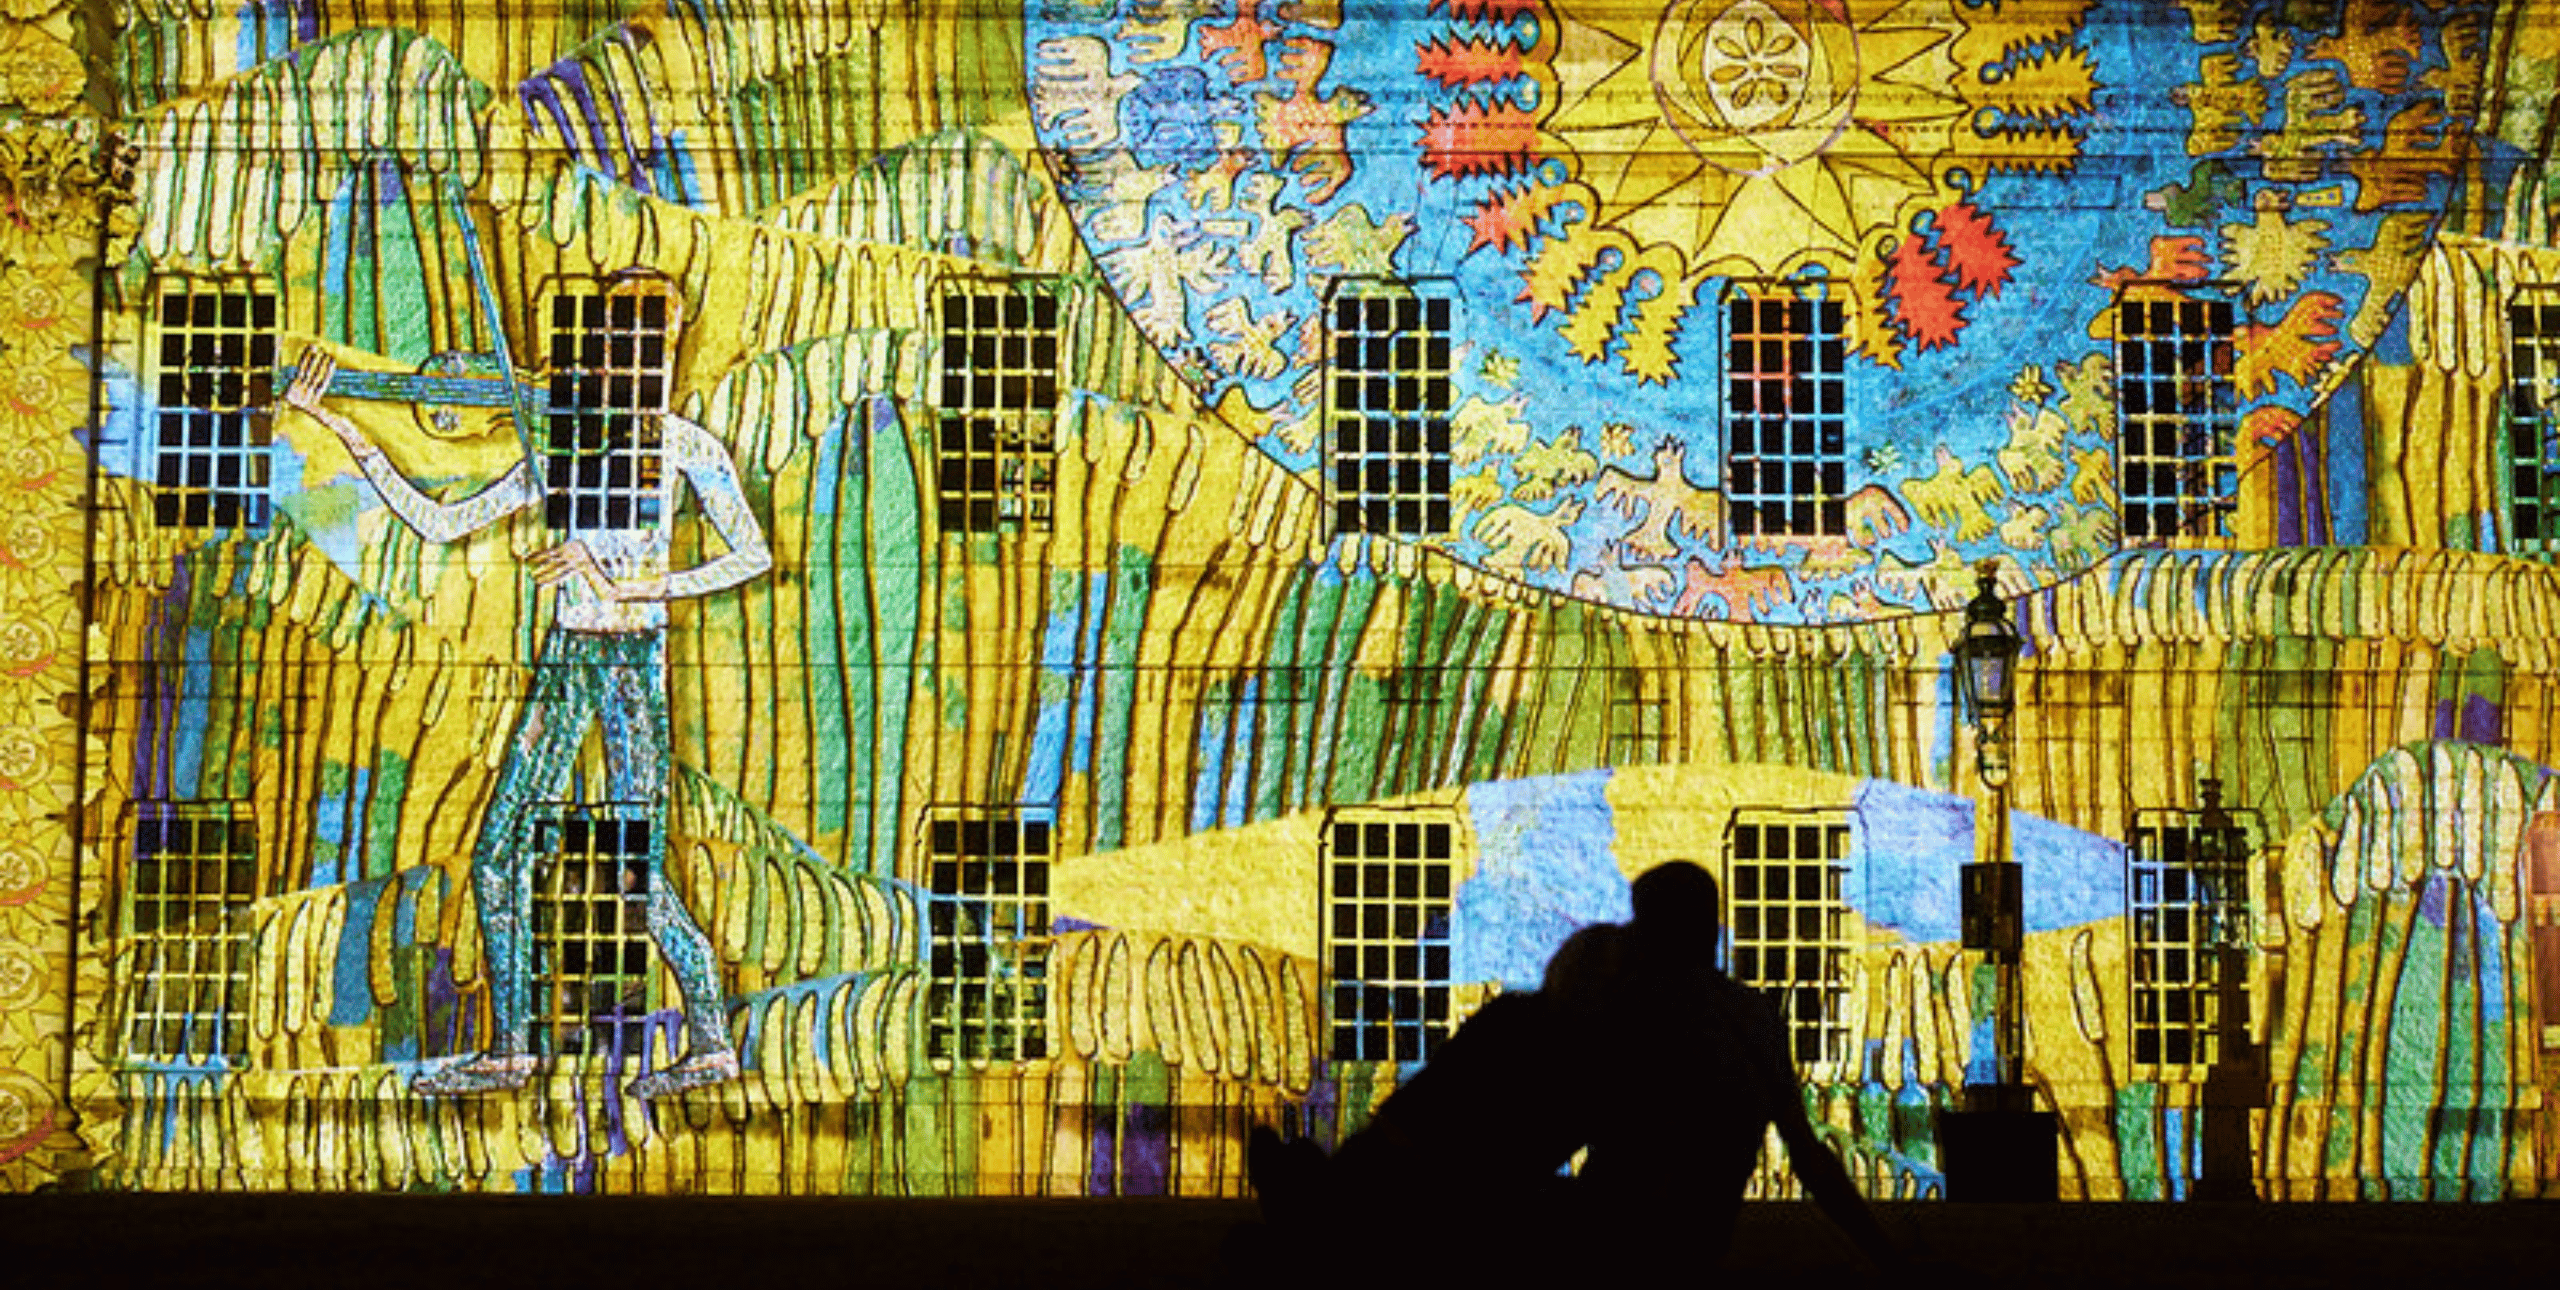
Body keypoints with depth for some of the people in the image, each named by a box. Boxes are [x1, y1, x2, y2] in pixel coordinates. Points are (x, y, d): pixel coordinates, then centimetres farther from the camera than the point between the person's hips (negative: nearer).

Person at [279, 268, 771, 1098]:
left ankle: (713, 1039, 9)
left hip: (633, 658, -6)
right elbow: (439, 523, 11)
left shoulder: (683, 447, -1)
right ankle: (508, 1049, 15)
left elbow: (753, 556, -7)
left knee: (638, 873, -7)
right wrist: (343, 430, 10)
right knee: (498, 857, 3)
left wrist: (634, 585, -15)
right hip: (566, 657, 6)